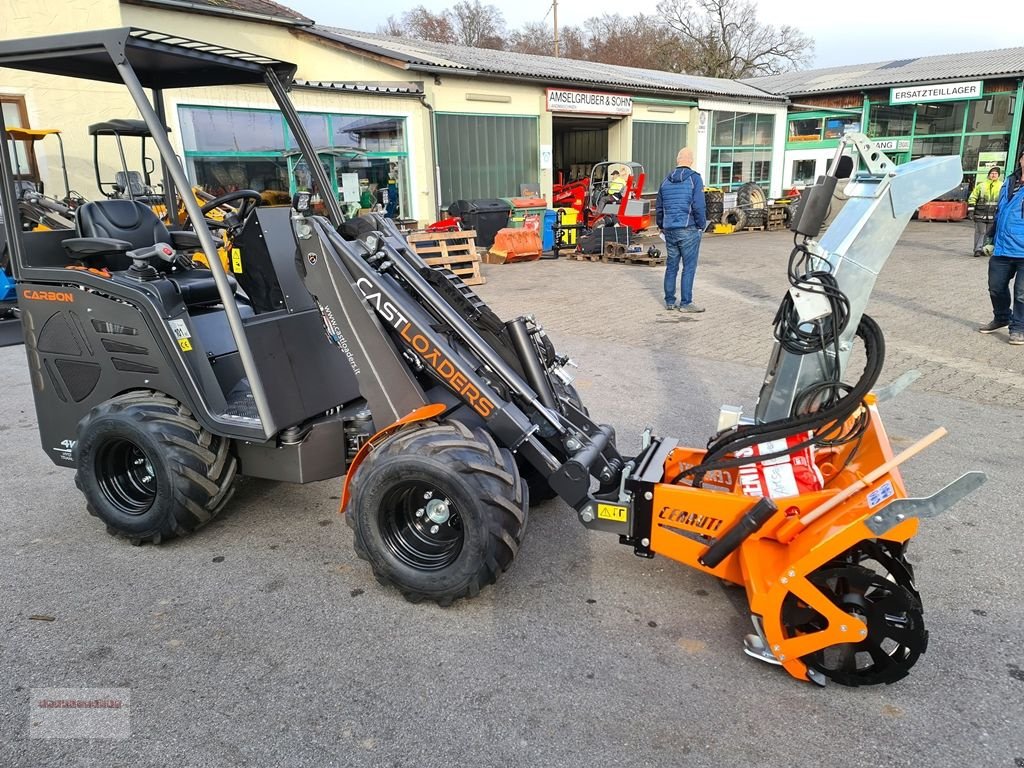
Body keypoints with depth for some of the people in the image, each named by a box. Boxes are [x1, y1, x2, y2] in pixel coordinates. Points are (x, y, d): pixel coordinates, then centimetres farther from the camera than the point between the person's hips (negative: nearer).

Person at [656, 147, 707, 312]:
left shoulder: (666, 180, 12)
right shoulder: (694, 178, -7)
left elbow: (659, 207, 17)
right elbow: (698, 206, -14)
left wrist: (661, 226, 29)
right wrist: (701, 225, -2)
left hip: (669, 230, 6)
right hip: (688, 229, -6)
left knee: (671, 266, 12)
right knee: (689, 267, -1)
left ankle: (669, 301, 16)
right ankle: (686, 303, 0)